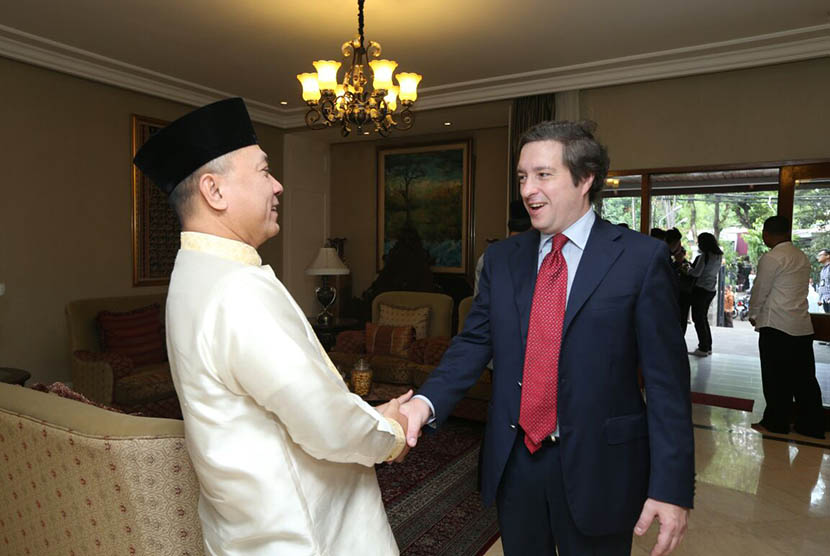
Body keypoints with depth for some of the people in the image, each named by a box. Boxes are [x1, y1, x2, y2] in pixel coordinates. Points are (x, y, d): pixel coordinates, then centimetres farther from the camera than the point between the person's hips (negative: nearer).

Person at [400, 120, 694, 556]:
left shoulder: (642, 257, -9)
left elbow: (666, 378, -9)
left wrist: (671, 487, -11)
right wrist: (427, 400, -17)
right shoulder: (501, 258, 3)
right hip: (513, 460, 4)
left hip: (596, 469, -3)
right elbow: (474, 341, 0)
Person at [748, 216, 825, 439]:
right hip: (803, 326, 7)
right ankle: (812, 426, 20)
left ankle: (775, 423, 14)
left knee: (776, 379, 3)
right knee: (804, 379, 13)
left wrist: (753, 315, 11)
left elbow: (760, 290, -6)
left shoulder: (771, 258, -11)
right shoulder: (802, 256, 12)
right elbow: (792, 290, 15)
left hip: (777, 326, -7)